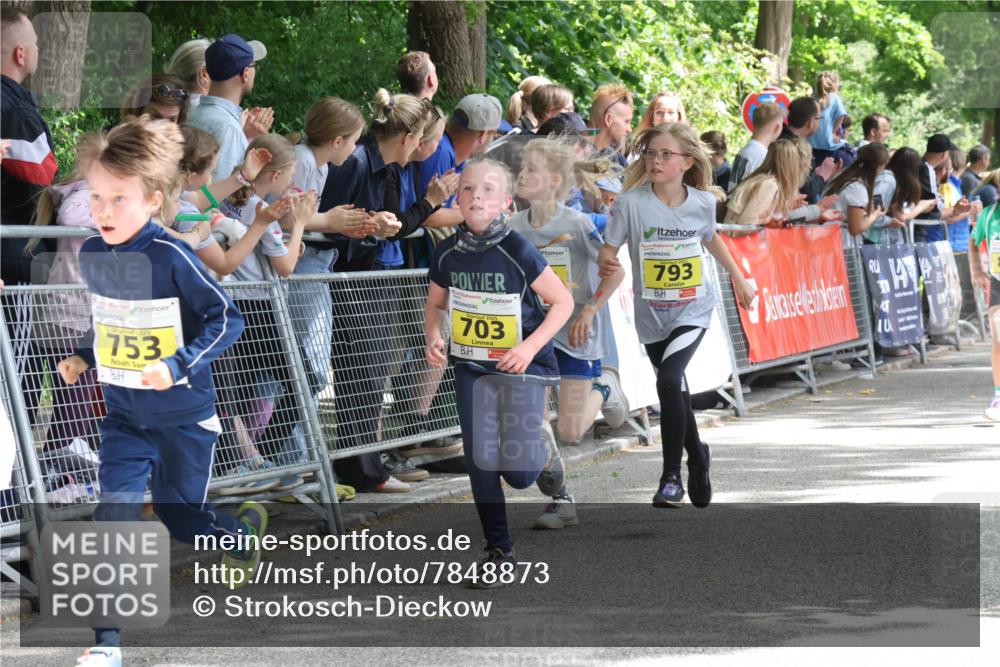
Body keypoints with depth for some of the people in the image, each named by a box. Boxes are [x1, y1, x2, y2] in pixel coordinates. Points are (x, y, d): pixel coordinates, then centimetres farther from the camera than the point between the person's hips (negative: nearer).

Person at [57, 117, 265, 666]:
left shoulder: (172, 258, -21)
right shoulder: (92, 255, -3)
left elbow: (226, 319, -17)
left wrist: (178, 365, -28)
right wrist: (83, 358, 0)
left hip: (183, 418, -4)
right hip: (124, 416, 4)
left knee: (180, 519, 14)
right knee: (113, 520, -10)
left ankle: (244, 529, 48)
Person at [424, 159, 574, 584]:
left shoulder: (517, 252, -16)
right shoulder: (448, 253, -3)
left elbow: (563, 301, -9)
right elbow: (435, 305, 13)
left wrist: (530, 347, -19)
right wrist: (433, 338, -7)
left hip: (521, 367, -4)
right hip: (471, 368, 4)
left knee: (518, 471, -7)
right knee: (480, 463, -1)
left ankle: (543, 456, 29)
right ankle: (499, 553, 11)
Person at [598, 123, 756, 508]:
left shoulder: (703, 202, -6)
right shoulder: (632, 202, -13)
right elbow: (609, 248, -11)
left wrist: (739, 278, 25)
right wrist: (606, 263, -34)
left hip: (693, 310, -1)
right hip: (652, 314, 1)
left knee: (669, 380, -22)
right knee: (676, 392, 13)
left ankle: (672, 476, -12)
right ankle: (697, 456, 42)